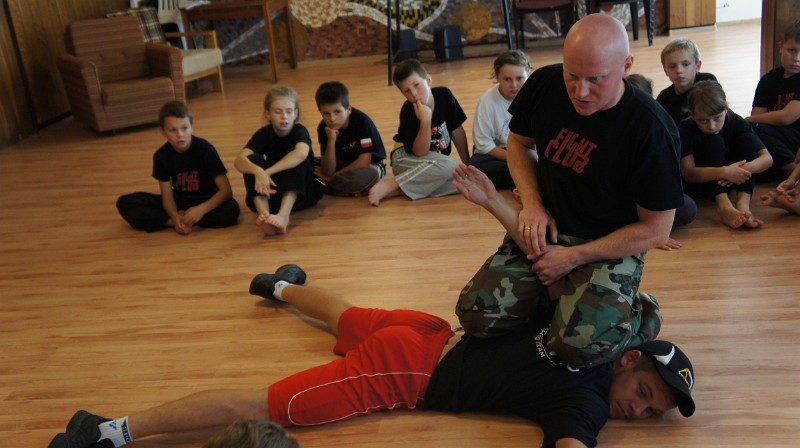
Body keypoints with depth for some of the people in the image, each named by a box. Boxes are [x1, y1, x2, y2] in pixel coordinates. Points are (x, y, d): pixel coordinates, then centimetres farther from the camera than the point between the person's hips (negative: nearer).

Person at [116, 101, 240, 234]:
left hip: (206, 201, -2)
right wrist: (175, 216, -34)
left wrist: (201, 209, -39)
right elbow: (167, 196, -11)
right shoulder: (161, 155, -11)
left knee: (231, 209, -37)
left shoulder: (204, 148, -20)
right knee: (125, 202, -12)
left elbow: (226, 190, -23)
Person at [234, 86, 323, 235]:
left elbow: (301, 154, -39)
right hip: (272, 192, 3)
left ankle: (284, 215, -45)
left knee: (294, 158, -29)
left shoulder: (300, 131, -14)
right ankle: (264, 213, -40)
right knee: (252, 159, -20)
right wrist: (258, 171, -45)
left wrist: (268, 172, -43)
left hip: (301, 193, -3)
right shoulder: (263, 134, -7)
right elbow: (239, 161, -23)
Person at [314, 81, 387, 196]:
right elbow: (328, 171, -18)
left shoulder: (362, 122, -26)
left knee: (368, 174, -40)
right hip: (344, 165, 5)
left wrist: (332, 177, -20)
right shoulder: (323, 128, -13)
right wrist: (331, 142, -33)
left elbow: (363, 162, -27)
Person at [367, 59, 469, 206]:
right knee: (447, 165, -35)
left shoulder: (444, 95, -10)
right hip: (406, 159, -6)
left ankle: (400, 190, -22)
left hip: (436, 163, 6)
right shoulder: (408, 111, -20)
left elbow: (457, 131, 1)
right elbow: (420, 152, -24)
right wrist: (425, 121, -36)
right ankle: (390, 184, -24)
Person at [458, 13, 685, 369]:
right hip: (544, 231, 5)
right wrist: (532, 203, -6)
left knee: (579, 346, -28)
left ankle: (636, 313, 5)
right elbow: (518, 141, 12)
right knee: (476, 315, -12)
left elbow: (656, 230, -14)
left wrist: (573, 257, -16)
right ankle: (557, 293, 15)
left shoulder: (652, 129, -22)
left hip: (611, 247, -4)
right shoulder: (544, 85, -9)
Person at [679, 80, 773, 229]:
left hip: (732, 182, 3)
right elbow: (688, 173, -29)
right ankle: (724, 207, -46)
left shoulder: (736, 122, -12)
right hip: (699, 184, -3)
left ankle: (743, 204, -38)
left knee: (748, 138, -20)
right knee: (714, 141, -28)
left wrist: (744, 169, -39)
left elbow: (767, 158, -18)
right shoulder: (685, 129, -20)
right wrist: (724, 172, -44)